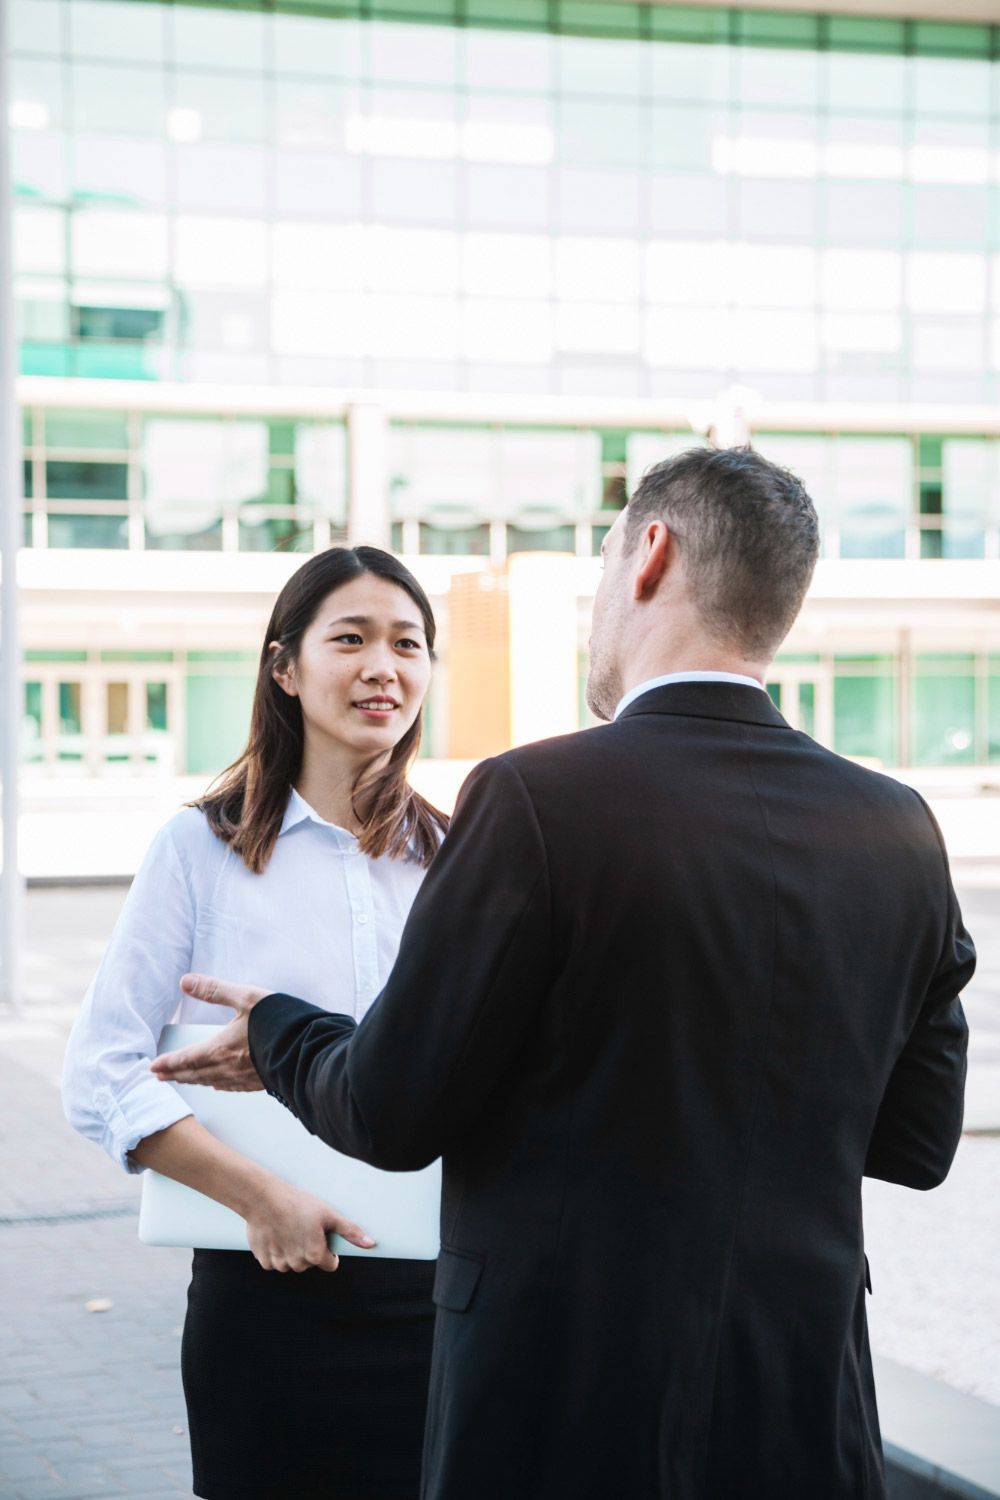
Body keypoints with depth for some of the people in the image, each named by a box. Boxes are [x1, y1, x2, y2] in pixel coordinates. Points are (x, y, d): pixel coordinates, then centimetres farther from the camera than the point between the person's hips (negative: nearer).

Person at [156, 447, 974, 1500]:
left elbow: (392, 1116, -10)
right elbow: (917, 1142, 6)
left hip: (564, 1409, -4)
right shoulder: (900, 832, 0)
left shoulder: (538, 798, -15)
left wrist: (274, 1028, 9)